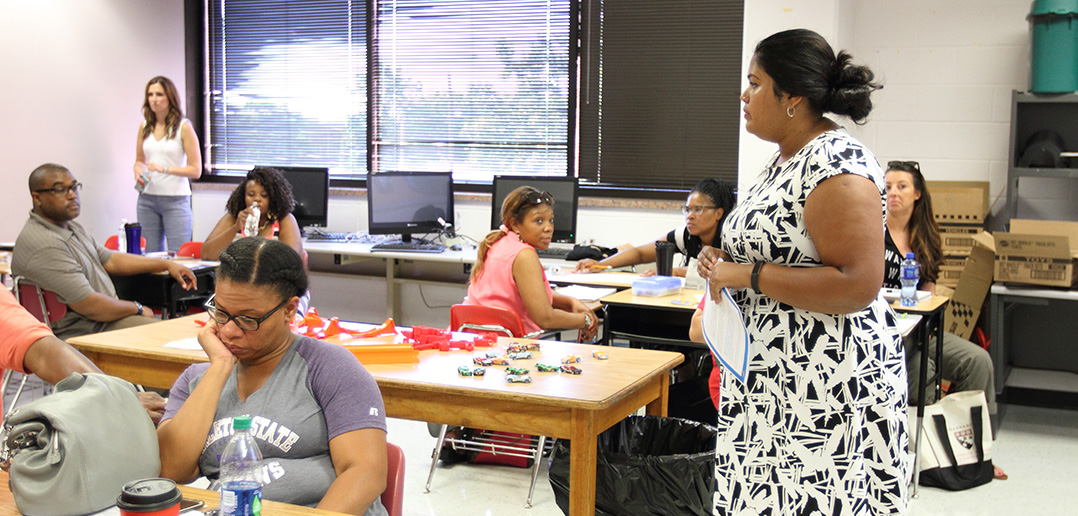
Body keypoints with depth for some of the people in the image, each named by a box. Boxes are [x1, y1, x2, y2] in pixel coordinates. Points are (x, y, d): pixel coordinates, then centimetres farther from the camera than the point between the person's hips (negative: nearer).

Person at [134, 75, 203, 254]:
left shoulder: (183, 127, -5)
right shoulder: (144, 127, 9)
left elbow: (196, 170, -8)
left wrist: (164, 169, -17)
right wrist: (138, 171, 0)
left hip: (175, 199, -4)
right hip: (147, 198, 4)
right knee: (150, 255, 6)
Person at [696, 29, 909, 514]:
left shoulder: (838, 168, -18)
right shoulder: (785, 158, 13)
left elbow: (857, 285, -25)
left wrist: (748, 275, -21)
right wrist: (725, 262, 7)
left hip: (824, 381, -10)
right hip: (776, 368, 10)